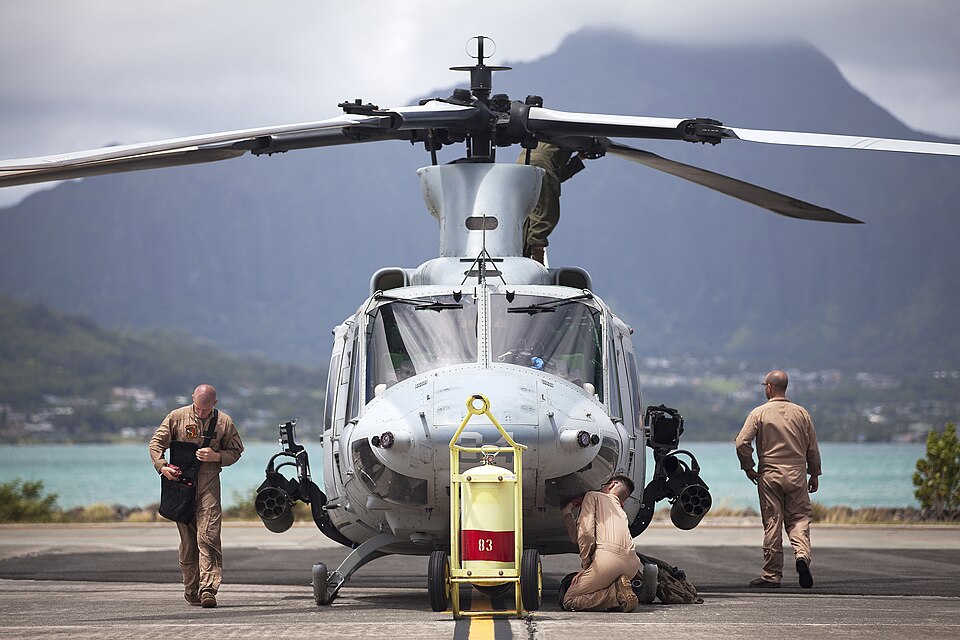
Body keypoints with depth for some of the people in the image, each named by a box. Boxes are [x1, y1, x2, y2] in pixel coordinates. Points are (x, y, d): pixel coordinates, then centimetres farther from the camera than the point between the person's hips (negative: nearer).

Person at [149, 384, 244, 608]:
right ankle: (191, 590, 13)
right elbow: (156, 442, 7)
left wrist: (216, 457, -9)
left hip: (208, 487, -1)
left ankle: (208, 588, -18)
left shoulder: (224, 422, 4)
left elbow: (236, 451, 11)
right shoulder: (176, 417, 4)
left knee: (208, 536, -13)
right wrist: (162, 465, -10)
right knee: (187, 540, 5)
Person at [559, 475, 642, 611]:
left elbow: (586, 534, -1)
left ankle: (615, 595, -16)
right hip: (632, 565, 7)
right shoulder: (620, 511, 35)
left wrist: (585, 565, 5)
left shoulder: (593, 496, 14)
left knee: (568, 601, 3)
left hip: (608, 557, -7)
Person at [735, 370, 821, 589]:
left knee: (772, 524, 2)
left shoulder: (759, 413, -4)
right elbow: (812, 447, 8)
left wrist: (748, 467, 2)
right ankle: (802, 555, -21)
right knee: (799, 519, 7)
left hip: (769, 475, -2)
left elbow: (742, 442, -11)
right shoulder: (801, 413, 5)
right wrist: (814, 474, 17)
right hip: (797, 474, 2)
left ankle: (771, 575, 5)